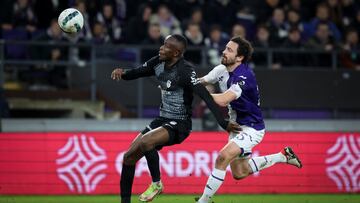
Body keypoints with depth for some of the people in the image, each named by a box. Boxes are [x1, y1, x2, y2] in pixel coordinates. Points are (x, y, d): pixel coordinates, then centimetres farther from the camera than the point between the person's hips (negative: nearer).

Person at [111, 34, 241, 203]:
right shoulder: (158, 63, 1)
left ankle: (156, 184, -10)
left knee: (145, 142, -31)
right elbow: (136, 73, 15)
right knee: (129, 157, 2)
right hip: (162, 120, 8)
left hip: (179, 124, -8)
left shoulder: (185, 70, -22)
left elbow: (205, 96, -29)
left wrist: (223, 123, -37)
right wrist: (121, 73, -9)